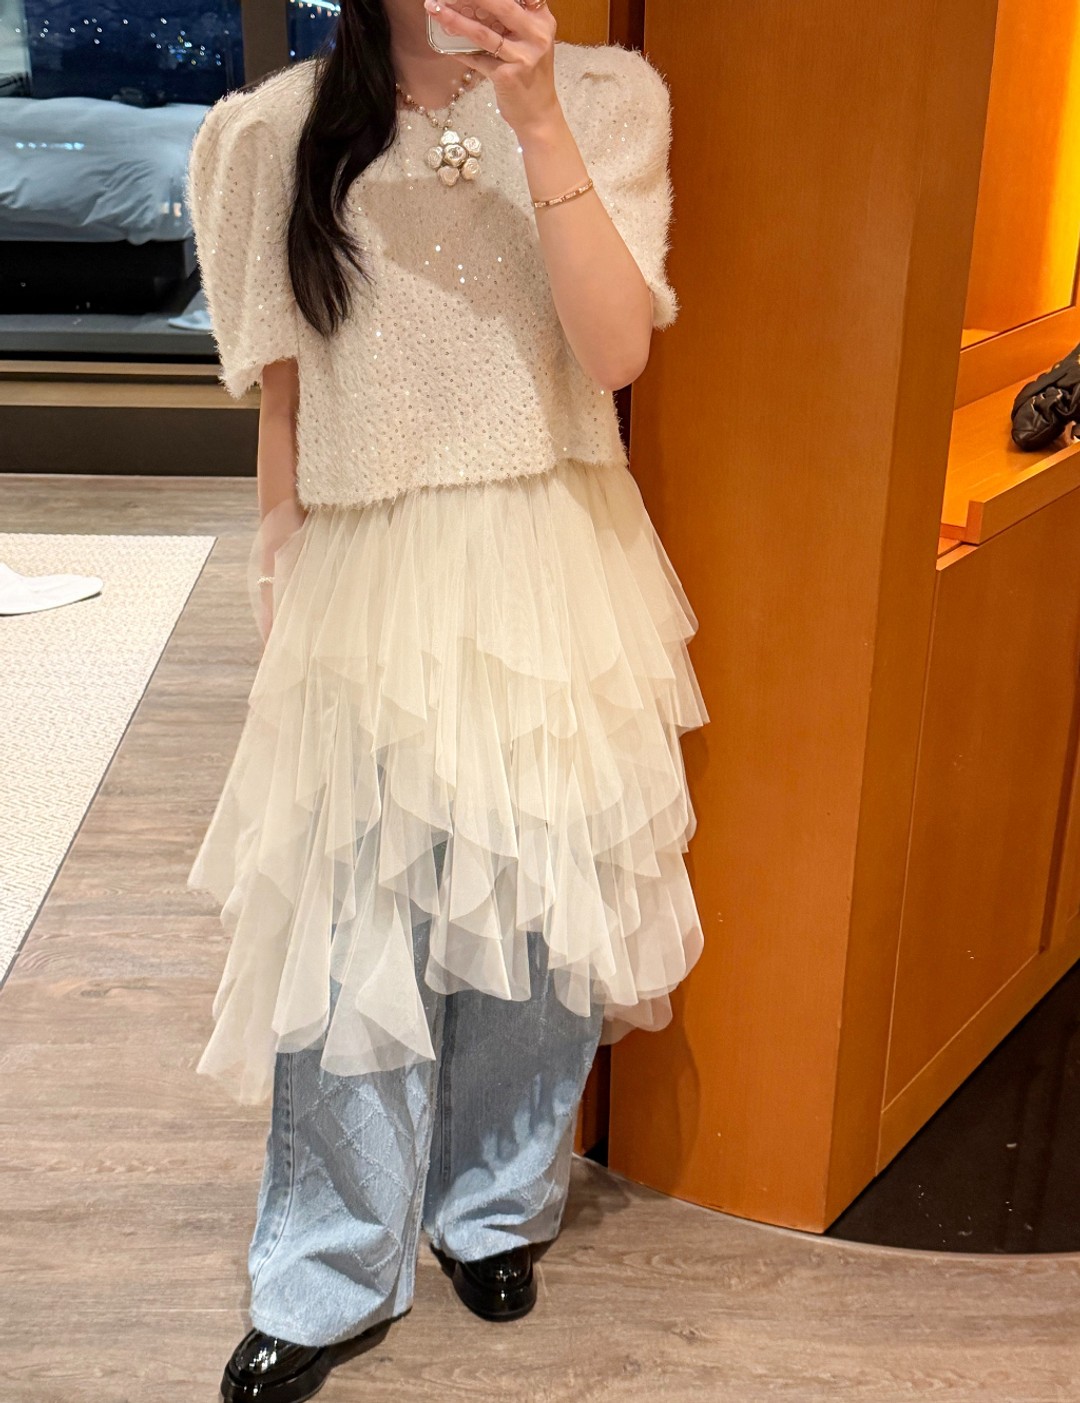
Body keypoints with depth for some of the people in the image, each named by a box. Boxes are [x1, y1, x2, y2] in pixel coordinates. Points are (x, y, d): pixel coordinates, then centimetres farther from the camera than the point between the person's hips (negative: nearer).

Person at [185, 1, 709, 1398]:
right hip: (367, 586, 0)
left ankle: (495, 1212, 36)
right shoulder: (282, 130, 2)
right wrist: (282, 596, 10)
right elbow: (283, 397, 7)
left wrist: (538, 122, -21)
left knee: (533, 910, 10)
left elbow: (616, 351, -14)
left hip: (550, 573, 0)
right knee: (353, 933, 5)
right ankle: (332, 1285, 24)